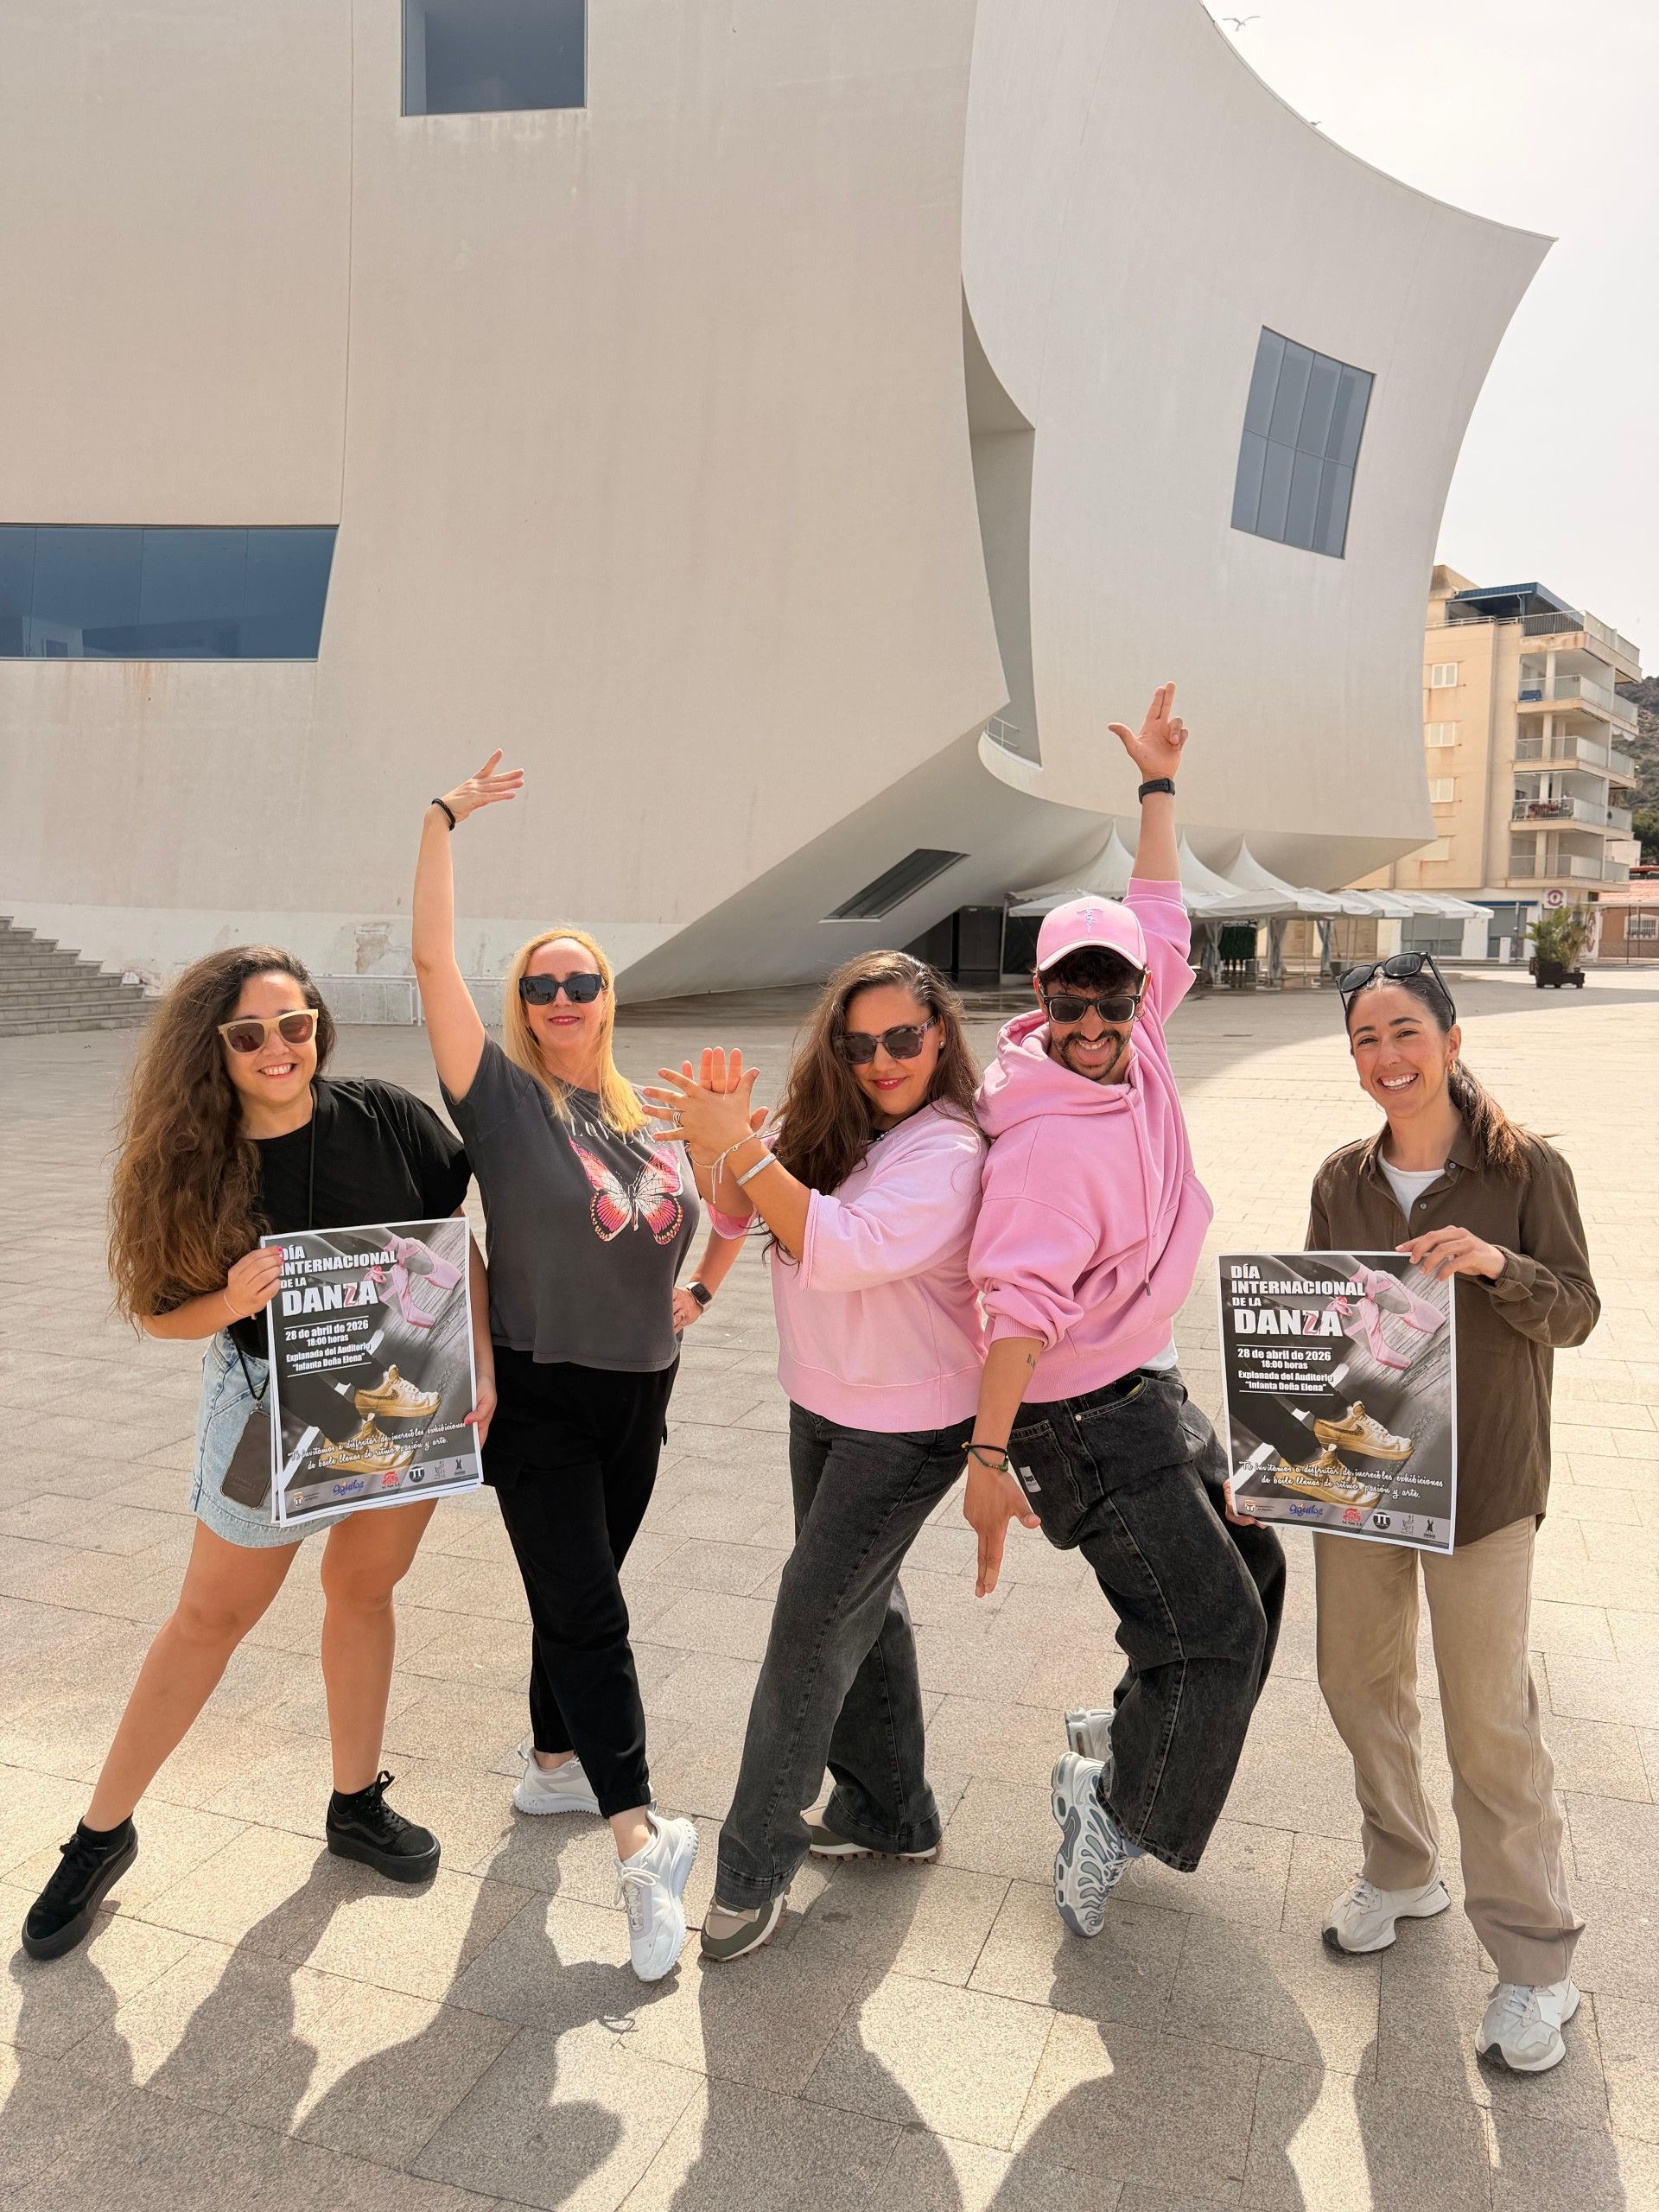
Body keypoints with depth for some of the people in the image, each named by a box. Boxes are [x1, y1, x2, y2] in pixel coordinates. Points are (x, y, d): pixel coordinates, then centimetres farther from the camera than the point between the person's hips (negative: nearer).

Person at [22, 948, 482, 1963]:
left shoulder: (386, 1116, -15)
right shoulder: (192, 1160, -14)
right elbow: (161, 1312, -5)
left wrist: (483, 1365, -10)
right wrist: (230, 1303, -26)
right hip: (272, 1405, -1)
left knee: (363, 1593, 16)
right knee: (210, 1617, 11)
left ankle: (357, 1804, 36)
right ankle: (103, 1833, 31)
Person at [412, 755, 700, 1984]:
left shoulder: (648, 1119, 5)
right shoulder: (504, 1096, -11)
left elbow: (695, 1215, 23)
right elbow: (432, 959, -20)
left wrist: (690, 1288, 5)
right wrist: (446, 818, -18)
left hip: (640, 1392, 5)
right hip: (538, 1399, -5)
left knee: (578, 1595, 19)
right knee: (587, 1614, -7)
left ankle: (554, 1763, 38)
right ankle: (641, 1845, -3)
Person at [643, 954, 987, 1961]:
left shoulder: (948, 1152, -22)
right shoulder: (832, 1127, 1)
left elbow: (840, 1248, -33)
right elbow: (735, 1215, -1)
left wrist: (739, 1145, -34)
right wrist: (726, 1139, -20)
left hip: (906, 1425, -8)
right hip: (822, 1406, 8)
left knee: (815, 1617, -3)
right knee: (862, 1603, 19)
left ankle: (757, 1865, 13)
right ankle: (890, 1813, 38)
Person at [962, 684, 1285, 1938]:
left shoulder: (1135, 1058, 0)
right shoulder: (1048, 1141, -26)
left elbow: (1163, 928, 12)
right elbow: (1020, 1306, -30)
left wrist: (1160, 787, 13)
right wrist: (988, 1459, -30)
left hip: (1149, 1387, 9)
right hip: (1086, 1419, -9)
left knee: (1247, 1574, 21)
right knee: (1213, 1631, -4)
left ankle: (1130, 1736, 39)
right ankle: (1115, 1809, 16)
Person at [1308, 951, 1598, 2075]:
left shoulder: (1526, 1169, -9)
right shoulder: (1343, 1181, 1)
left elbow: (1575, 1314, -7)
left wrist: (1495, 1263, -27)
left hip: (1480, 1481, -4)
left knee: (1489, 1718, 3)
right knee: (1357, 1677, 16)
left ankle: (1537, 1961, 22)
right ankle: (1402, 1870, 41)